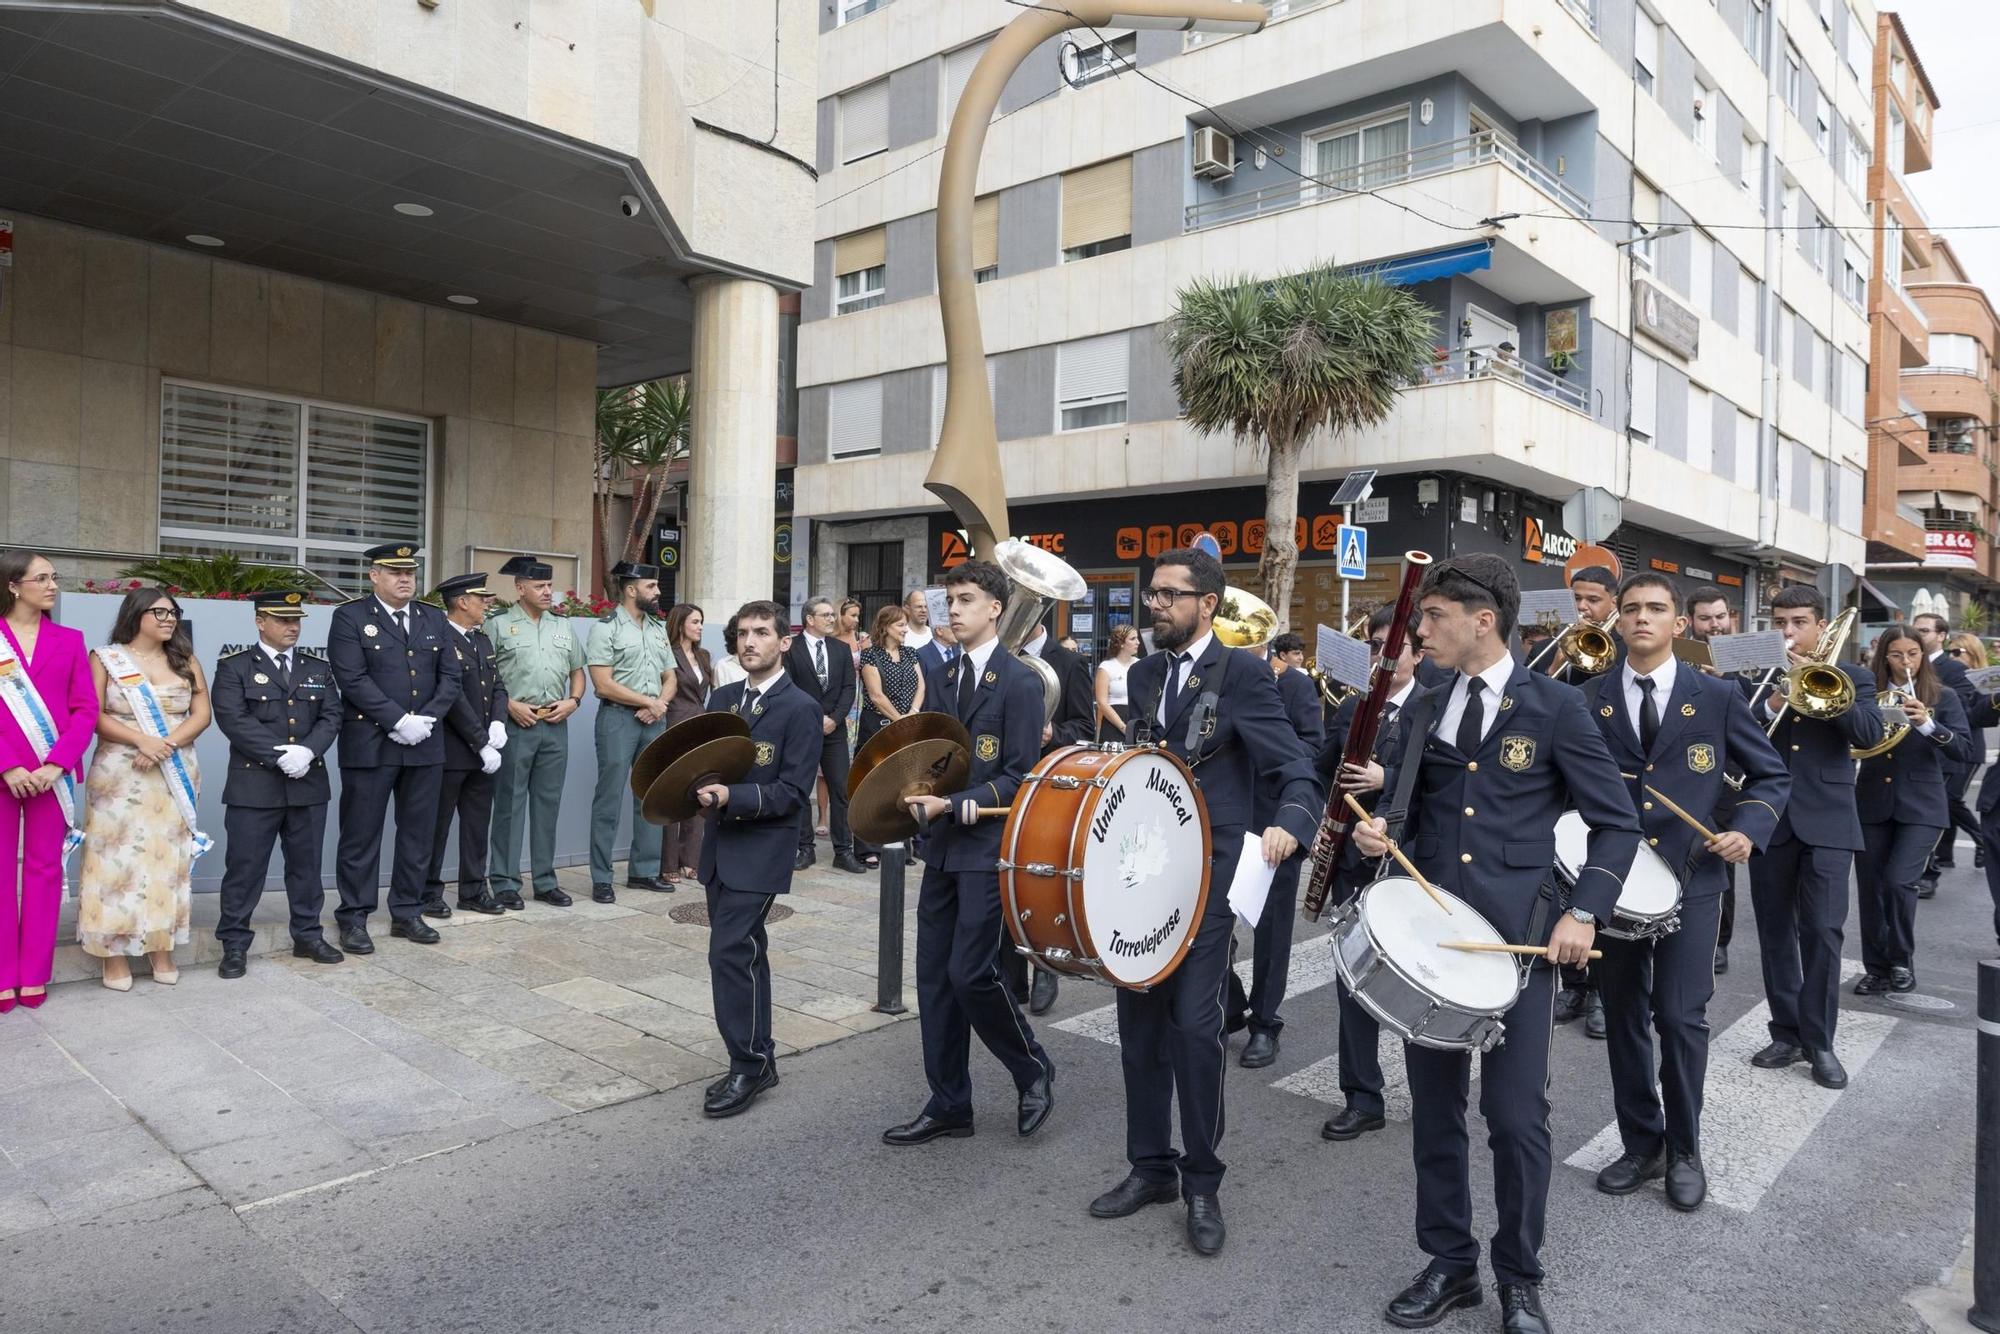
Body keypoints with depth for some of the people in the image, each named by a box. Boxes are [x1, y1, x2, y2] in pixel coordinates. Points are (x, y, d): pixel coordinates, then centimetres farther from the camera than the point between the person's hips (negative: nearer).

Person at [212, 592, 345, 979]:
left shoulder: (318, 667, 13)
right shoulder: (234, 666, 0)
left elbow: (331, 717, 4)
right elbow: (234, 719, -12)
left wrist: (307, 751, -14)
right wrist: (279, 756, -18)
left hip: (309, 783, 4)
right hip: (254, 784, -4)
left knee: (306, 863, 12)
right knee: (244, 866, 1)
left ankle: (308, 935, 23)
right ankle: (234, 944, 12)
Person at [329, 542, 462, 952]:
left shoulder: (433, 619, 13)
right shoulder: (350, 617, -2)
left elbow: (449, 677, 8)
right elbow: (353, 679, -12)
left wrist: (427, 719, -7)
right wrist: (399, 721, -17)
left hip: (425, 745, 5)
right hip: (370, 745, -5)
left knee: (419, 833, 9)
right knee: (361, 835, 3)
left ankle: (407, 913, 21)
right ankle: (353, 918, 13)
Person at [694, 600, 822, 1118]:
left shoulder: (800, 709, -10)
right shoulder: (722, 699, 11)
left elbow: (792, 793, -14)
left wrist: (733, 796, -24)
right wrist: (697, 789, -7)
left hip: (761, 847, -7)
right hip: (719, 842, 7)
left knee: (731, 951, -11)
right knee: (743, 950, 14)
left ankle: (748, 1065, 2)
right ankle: (758, 1057, 25)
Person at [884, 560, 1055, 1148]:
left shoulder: (1020, 682, -9)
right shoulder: (947, 679, 13)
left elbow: (1019, 776, -13)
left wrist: (955, 806, -21)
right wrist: (920, 792, -3)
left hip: (989, 847, -7)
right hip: (943, 847, 7)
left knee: (970, 972, -9)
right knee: (934, 977, 9)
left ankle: (1033, 1070, 17)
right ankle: (948, 1106, 21)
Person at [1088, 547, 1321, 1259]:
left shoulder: (1242, 673, -8)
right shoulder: (1143, 675, 11)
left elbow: (1299, 771, -14)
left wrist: (1288, 823, -33)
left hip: (1208, 875, -6)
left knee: (1195, 1023, -6)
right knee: (1139, 1017, 10)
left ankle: (1202, 1183, 12)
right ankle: (1150, 1165, 26)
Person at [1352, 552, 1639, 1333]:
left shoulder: (1555, 707, -4)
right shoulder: (1422, 711, 9)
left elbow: (1617, 822, -2)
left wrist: (1584, 913, -12)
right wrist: (1376, 834, -8)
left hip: (1519, 934, -4)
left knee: (1516, 1115, 2)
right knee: (1434, 1108, 11)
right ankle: (1450, 1263, 29)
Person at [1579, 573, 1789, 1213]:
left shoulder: (1718, 696, 0)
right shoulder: (1588, 700, 4)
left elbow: (1772, 774, 8)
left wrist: (1748, 828, -9)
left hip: (1690, 879, -2)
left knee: (1681, 1016, -2)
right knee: (1623, 1015, 9)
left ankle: (1685, 1152, 18)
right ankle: (1641, 1144, 25)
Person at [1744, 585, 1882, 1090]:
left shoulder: (1851, 678, 6)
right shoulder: (1753, 676, 7)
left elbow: (1870, 733, -11)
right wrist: (1771, 705, -21)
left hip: (1826, 821, -2)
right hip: (1769, 819, 2)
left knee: (1822, 932, -4)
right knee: (1775, 931, 8)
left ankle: (1819, 1041, 7)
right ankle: (1787, 1033, 19)